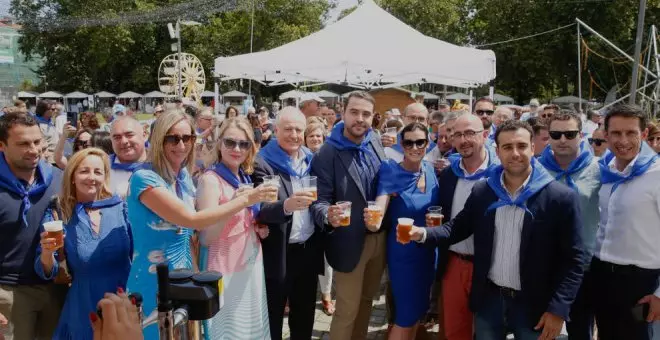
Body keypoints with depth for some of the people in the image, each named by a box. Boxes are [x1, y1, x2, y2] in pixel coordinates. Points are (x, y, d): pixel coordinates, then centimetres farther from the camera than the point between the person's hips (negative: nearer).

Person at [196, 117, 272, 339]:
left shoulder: (246, 178, 7)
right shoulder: (210, 179, -14)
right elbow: (206, 239, -19)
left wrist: (262, 229, 0)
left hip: (253, 264, 7)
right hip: (227, 270, -7)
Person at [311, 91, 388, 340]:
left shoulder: (375, 143, 1)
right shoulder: (327, 154, -16)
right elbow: (320, 200, -18)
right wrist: (328, 215, -39)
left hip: (379, 237, 6)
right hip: (350, 242, -6)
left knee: (367, 299, 21)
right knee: (347, 309, 5)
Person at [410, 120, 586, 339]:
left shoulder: (561, 198, -10)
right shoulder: (481, 191, 1)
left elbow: (573, 260, -9)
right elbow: (457, 227, 5)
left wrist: (558, 309, -14)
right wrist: (423, 233, -13)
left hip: (533, 306, -3)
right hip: (488, 299, 3)